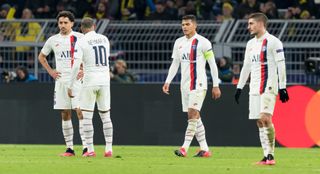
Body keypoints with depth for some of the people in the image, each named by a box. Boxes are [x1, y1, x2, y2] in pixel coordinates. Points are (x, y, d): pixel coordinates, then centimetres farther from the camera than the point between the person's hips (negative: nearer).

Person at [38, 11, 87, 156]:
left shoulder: (80, 38, -2)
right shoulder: (53, 40, 10)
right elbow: (41, 56, 24)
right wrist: (50, 71, 13)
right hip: (61, 80, 4)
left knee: (80, 111, -12)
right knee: (65, 114, 4)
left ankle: (85, 147, -13)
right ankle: (69, 149, 8)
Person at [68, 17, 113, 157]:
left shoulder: (81, 42, -7)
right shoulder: (104, 39, 8)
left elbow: (76, 65, -12)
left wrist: (71, 86, -7)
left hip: (90, 82, -4)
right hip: (105, 81, 4)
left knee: (87, 117, 3)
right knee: (105, 116, 10)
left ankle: (90, 150, -1)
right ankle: (109, 149, 6)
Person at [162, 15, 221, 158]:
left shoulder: (202, 42, -7)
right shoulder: (179, 42, 12)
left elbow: (212, 64, -5)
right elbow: (175, 64, 17)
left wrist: (216, 85, -6)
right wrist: (168, 82, 7)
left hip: (198, 84, -7)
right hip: (185, 85, 7)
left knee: (192, 114, -15)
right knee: (194, 117, 8)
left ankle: (184, 148, -20)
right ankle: (204, 149, 13)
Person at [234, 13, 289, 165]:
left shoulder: (273, 42, -6)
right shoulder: (251, 44, 17)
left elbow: (281, 66, -9)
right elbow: (246, 67, 23)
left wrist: (282, 87, -13)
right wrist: (239, 87, 19)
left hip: (269, 87, -8)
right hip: (254, 88, 8)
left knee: (266, 118, -19)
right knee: (260, 122, 3)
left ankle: (271, 155, -17)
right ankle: (266, 156, 4)